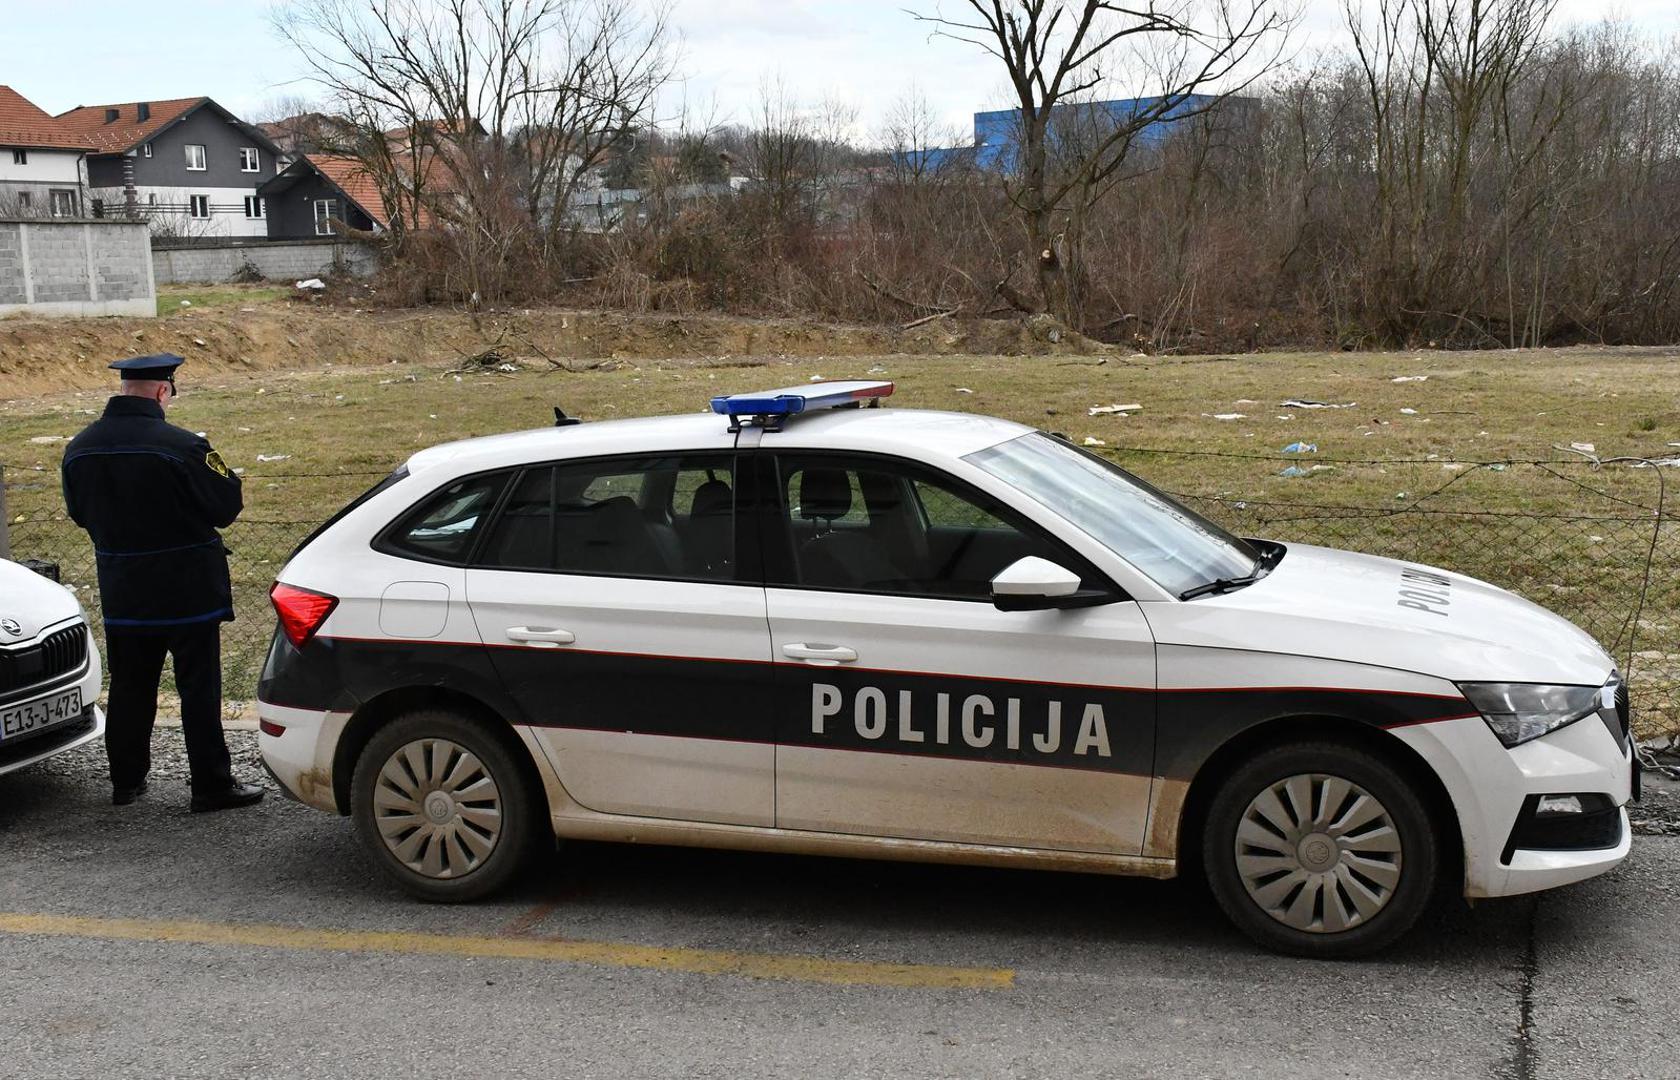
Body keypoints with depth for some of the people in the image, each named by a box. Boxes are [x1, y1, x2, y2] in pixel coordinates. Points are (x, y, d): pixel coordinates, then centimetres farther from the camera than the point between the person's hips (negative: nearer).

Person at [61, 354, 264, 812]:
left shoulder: (80, 448, 0)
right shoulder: (181, 446, -20)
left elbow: (79, 512, 12)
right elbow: (227, 505, -14)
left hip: (121, 593, 5)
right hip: (187, 591, -5)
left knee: (129, 687, 17)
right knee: (199, 688, 2)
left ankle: (126, 779, 26)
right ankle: (212, 786, 6)